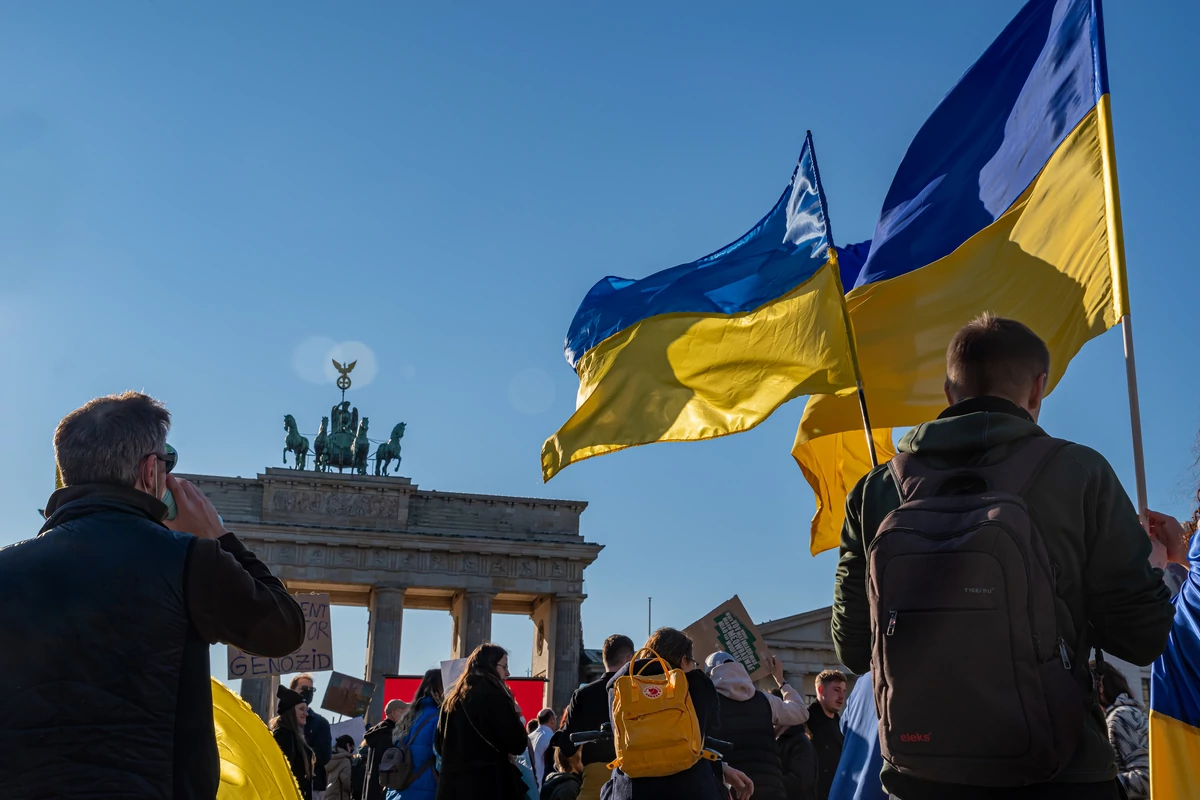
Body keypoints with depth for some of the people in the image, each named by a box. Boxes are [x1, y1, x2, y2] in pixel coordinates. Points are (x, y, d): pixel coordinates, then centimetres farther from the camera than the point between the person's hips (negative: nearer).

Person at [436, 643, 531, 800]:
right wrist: (515, 715, 6)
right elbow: (518, 745, -11)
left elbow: (439, 746, 20)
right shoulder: (494, 695, -10)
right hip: (489, 785, -7)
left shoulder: (451, 699, 13)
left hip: (452, 786, 7)